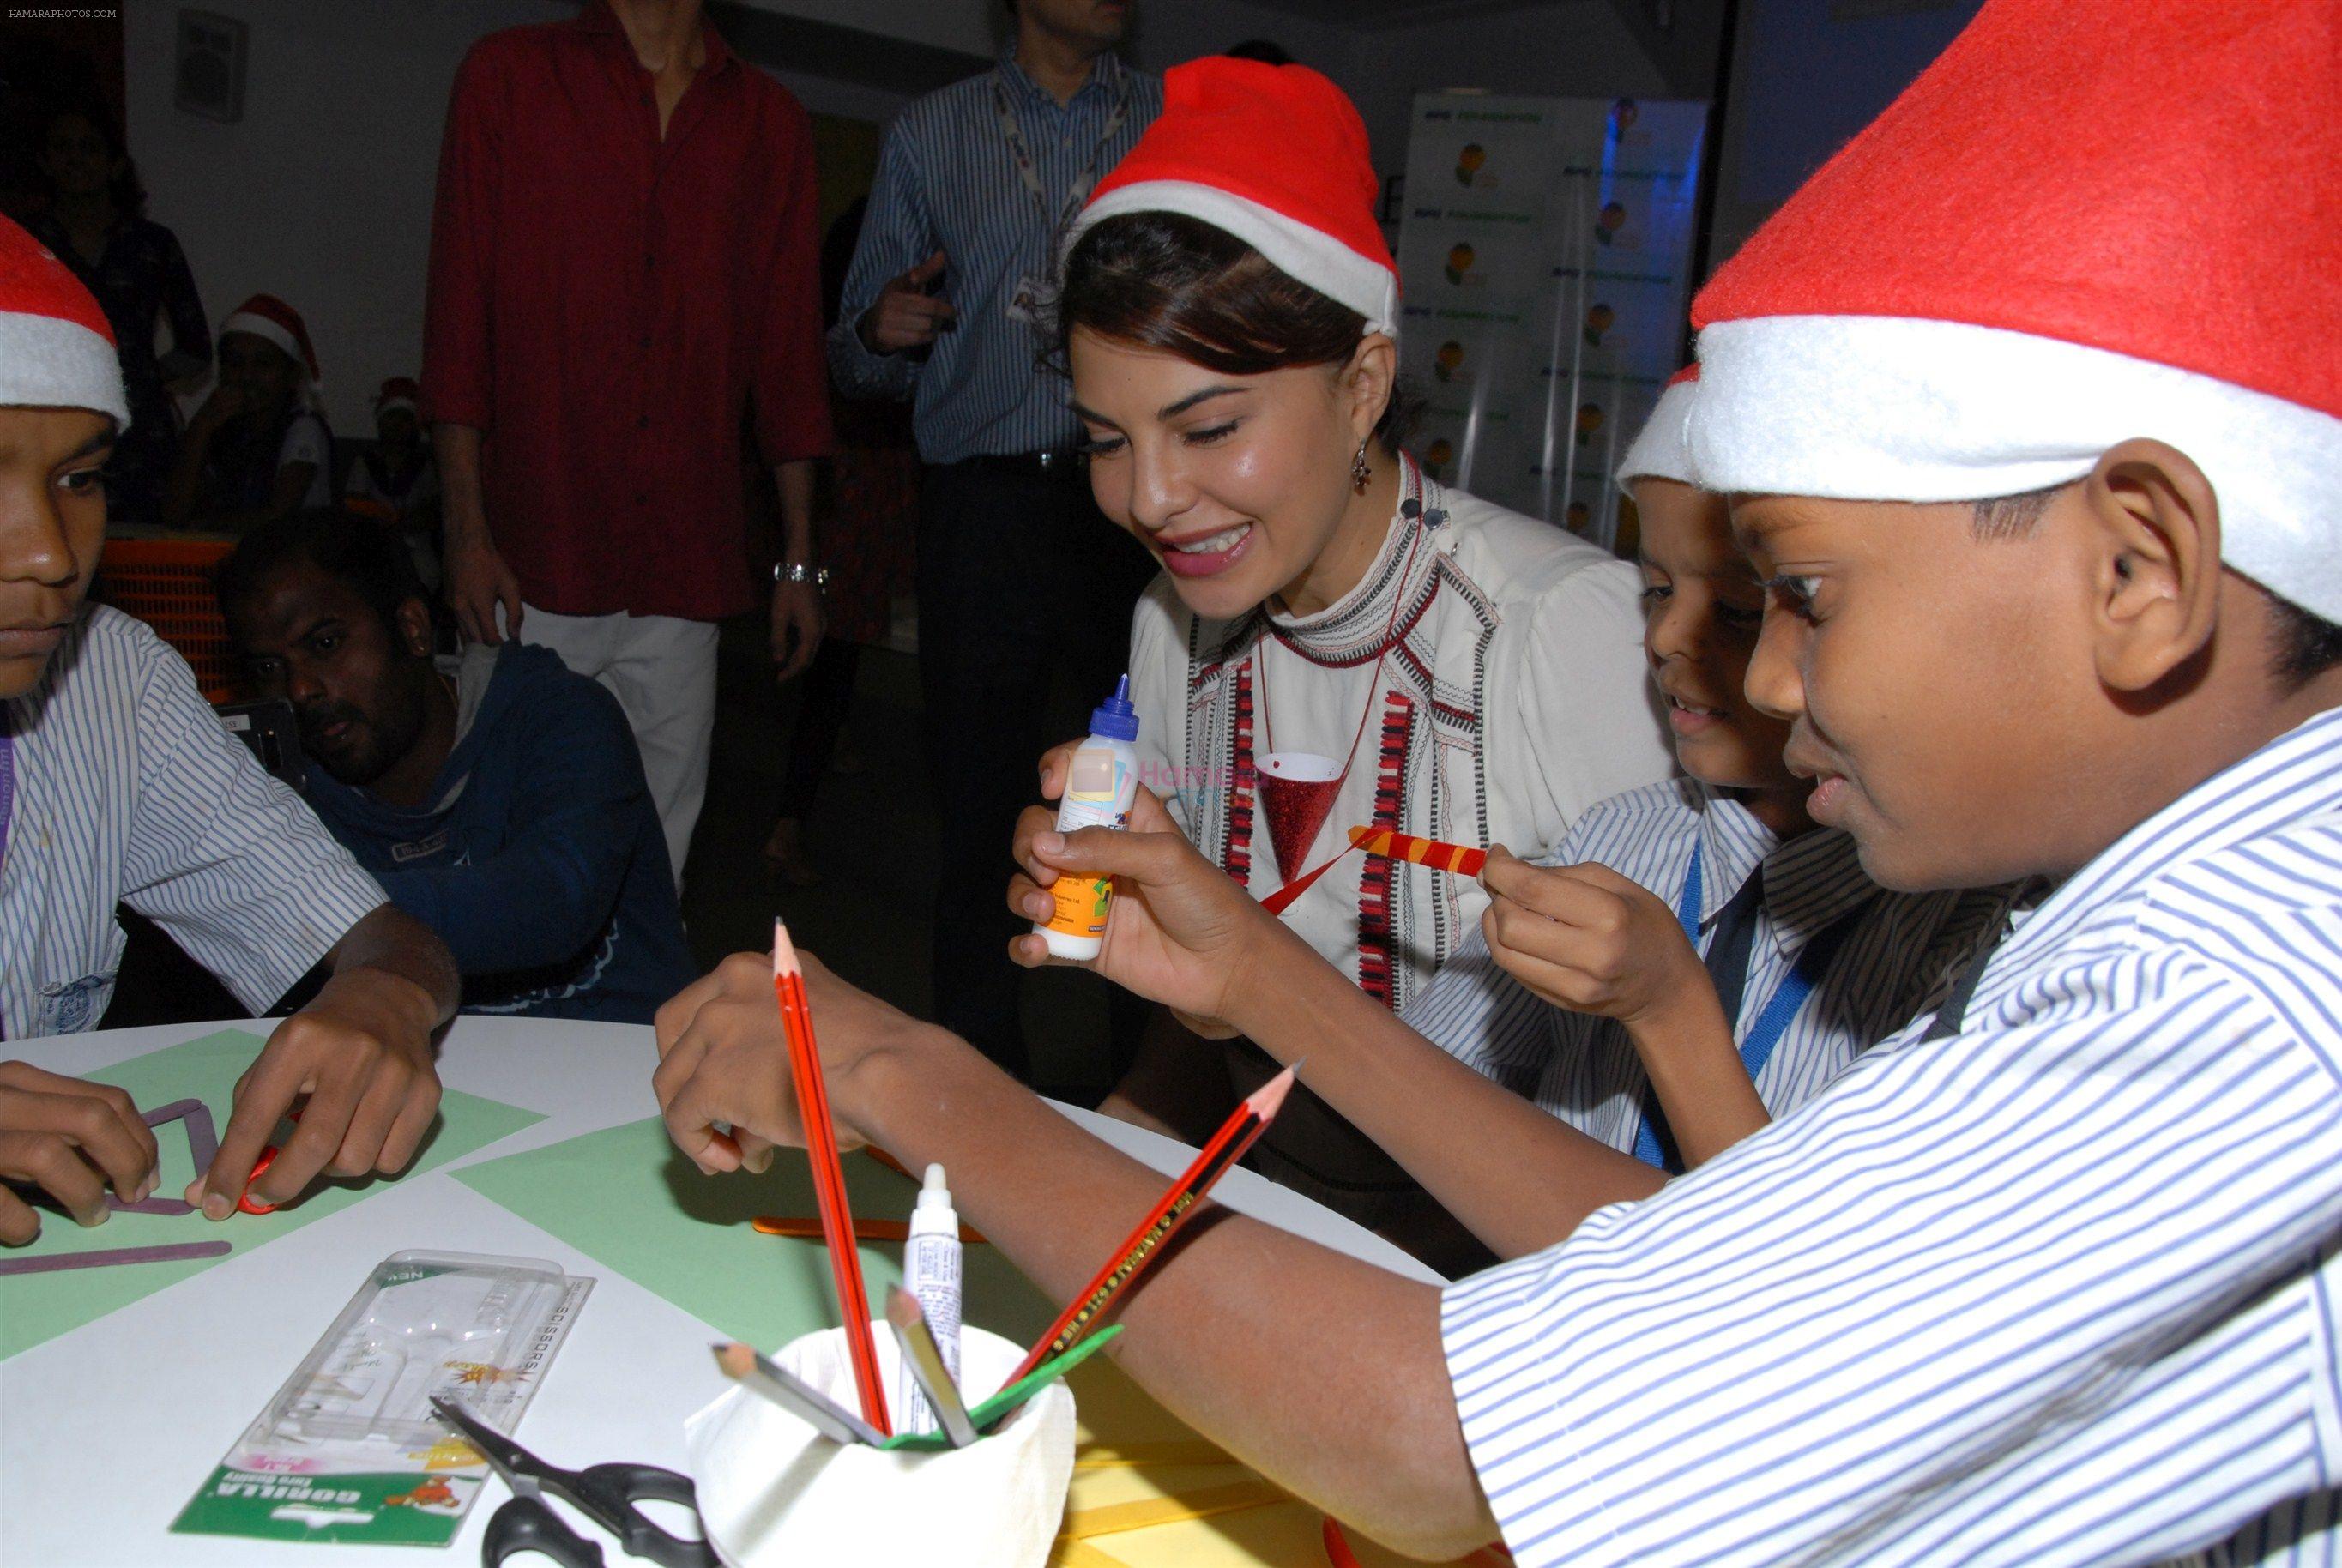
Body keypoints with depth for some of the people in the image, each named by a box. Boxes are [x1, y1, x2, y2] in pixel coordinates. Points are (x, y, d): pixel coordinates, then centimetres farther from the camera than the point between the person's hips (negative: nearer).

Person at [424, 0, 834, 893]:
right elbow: (458, 314, 3)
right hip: (532, 566, -2)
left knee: (658, 846, 5)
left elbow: (789, 351, 13)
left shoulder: (771, 122, 14)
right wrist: (466, 531, -6)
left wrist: (798, 559, 9)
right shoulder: (508, 76, 8)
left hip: (684, 579, 2)